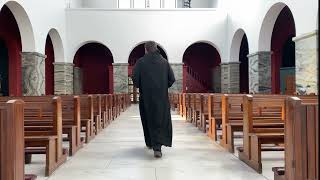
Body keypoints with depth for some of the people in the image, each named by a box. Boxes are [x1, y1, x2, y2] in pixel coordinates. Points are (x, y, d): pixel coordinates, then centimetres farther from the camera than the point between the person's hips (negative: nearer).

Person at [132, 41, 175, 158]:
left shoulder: (141, 62, -5)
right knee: (161, 120, 5)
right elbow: (172, 79, 0)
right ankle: (157, 147, -8)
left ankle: (150, 143, 29)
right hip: (162, 97, 1)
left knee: (148, 120, 16)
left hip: (146, 97, 0)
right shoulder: (164, 61, 1)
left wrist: (139, 87, 11)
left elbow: (135, 78, -9)